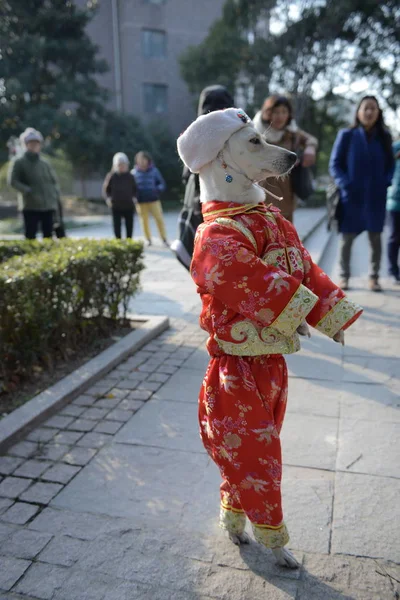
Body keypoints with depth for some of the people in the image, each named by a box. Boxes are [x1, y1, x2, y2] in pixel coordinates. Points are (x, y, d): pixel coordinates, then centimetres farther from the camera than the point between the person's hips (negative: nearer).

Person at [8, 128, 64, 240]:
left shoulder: (44, 163, 14)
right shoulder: (19, 163, 4)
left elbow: (54, 182, 18)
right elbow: (13, 181, -3)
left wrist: (56, 196, 4)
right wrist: (29, 192, -16)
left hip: (48, 205, 3)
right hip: (30, 206, -3)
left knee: (48, 235, 4)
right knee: (30, 236, -5)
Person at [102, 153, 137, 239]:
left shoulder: (130, 176, 3)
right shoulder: (111, 176, 1)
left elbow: (135, 189, 13)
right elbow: (105, 190, 8)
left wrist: (134, 197, -6)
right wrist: (107, 198, -11)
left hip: (129, 207, 1)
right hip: (116, 207, -1)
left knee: (129, 227, 6)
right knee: (117, 226, -3)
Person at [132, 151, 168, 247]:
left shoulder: (154, 171, 2)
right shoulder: (134, 173, 2)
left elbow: (161, 183, 6)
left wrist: (157, 189, -14)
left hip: (153, 199, 0)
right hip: (141, 201, 1)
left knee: (159, 219, -3)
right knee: (144, 220, 7)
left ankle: (164, 239, 6)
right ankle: (148, 240, 21)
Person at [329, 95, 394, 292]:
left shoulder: (384, 137, 7)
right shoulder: (346, 135, -1)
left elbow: (390, 164, 14)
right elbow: (334, 164, -1)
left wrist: (386, 182, -5)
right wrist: (345, 184, -15)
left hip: (376, 198, 2)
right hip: (351, 197, -2)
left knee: (375, 238, 5)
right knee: (347, 238, 2)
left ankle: (374, 277, 15)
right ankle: (344, 276, 14)